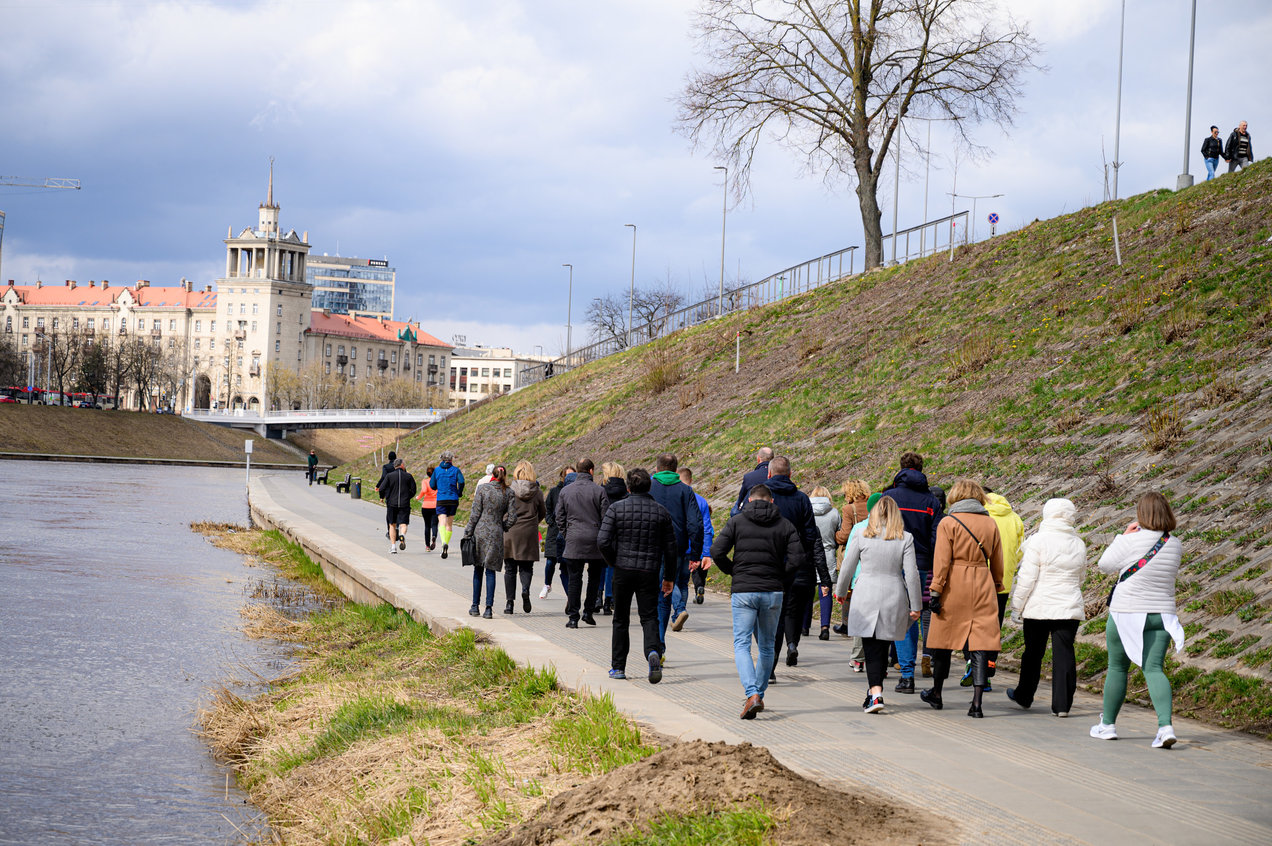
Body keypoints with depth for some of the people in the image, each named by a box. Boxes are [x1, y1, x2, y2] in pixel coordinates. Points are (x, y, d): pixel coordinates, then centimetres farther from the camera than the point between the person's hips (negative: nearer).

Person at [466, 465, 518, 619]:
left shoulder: (482, 489, -4)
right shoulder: (508, 493, 0)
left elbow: (475, 514, -5)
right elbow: (512, 518, -1)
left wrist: (469, 533, 1)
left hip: (480, 532, -1)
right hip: (496, 535, 1)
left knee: (478, 570, 11)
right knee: (490, 571, 4)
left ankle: (475, 606, 13)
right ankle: (489, 608, -2)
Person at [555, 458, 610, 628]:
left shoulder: (565, 491, 4)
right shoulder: (599, 491, -4)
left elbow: (560, 518, 8)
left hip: (574, 540, 2)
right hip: (595, 542, -2)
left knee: (574, 579, 3)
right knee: (594, 577, 13)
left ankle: (573, 617, 0)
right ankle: (588, 612, 9)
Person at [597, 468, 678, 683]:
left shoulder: (616, 508, -4)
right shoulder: (661, 512, 2)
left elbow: (603, 541, -11)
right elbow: (671, 548, 5)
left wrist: (614, 562, 5)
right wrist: (668, 577, 14)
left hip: (623, 570, 0)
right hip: (650, 573, 0)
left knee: (620, 619, 13)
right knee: (649, 618, 3)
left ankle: (618, 667, 18)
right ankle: (653, 652, -26)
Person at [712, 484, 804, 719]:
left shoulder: (737, 521, 2)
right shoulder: (784, 525, 5)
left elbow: (717, 552, -7)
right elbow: (797, 559, -6)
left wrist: (733, 571, 10)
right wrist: (781, 579, 9)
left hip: (743, 591, -2)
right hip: (773, 593, 2)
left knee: (741, 645, -2)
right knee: (767, 646, 17)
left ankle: (752, 694, -20)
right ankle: (759, 694, 24)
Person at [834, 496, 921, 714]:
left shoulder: (862, 537, -1)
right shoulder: (905, 539, -2)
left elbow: (847, 568, 5)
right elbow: (911, 574, -4)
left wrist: (840, 592, 22)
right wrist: (915, 606, 2)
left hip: (866, 596, -1)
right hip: (893, 597, 1)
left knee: (871, 648, -2)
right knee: (883, 646, 13)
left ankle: (876, 694, -16)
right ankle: (875, 689, 19)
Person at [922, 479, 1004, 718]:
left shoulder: (948, 523, -5)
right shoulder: (990, 523, 6)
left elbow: (942, 561, -10)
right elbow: (997, 561, 12)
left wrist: (936, 591, -7)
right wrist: (997, 586, 24)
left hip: (954, 586, -2)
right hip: (983, 587, 2)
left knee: (944, 638, 13)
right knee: (981, 643, 0)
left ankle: (936, 693, 27)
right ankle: (977, 702, -9)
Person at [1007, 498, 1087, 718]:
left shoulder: (1039, 540, -11)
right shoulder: (1078, 543, 6)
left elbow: (1027, 577, -11)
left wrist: (1017, 607, -4)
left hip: (1039, 608, -3)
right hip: (1070, 608, 3)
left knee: (1033, 652, 11)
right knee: (1064, 654, 2)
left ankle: (1024, 696, 27)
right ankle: (1062, 704, 0)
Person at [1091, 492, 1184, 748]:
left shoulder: (1132, 541, -13)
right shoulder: (1175, 545, 1)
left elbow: (1104, 565, -2)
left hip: (1127, 613, -3)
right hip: (1162, 613, 3)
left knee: (1117, 667, 11)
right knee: (1154, 669, 0)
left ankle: (1108, 724, 23)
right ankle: (1165, 725, -20)